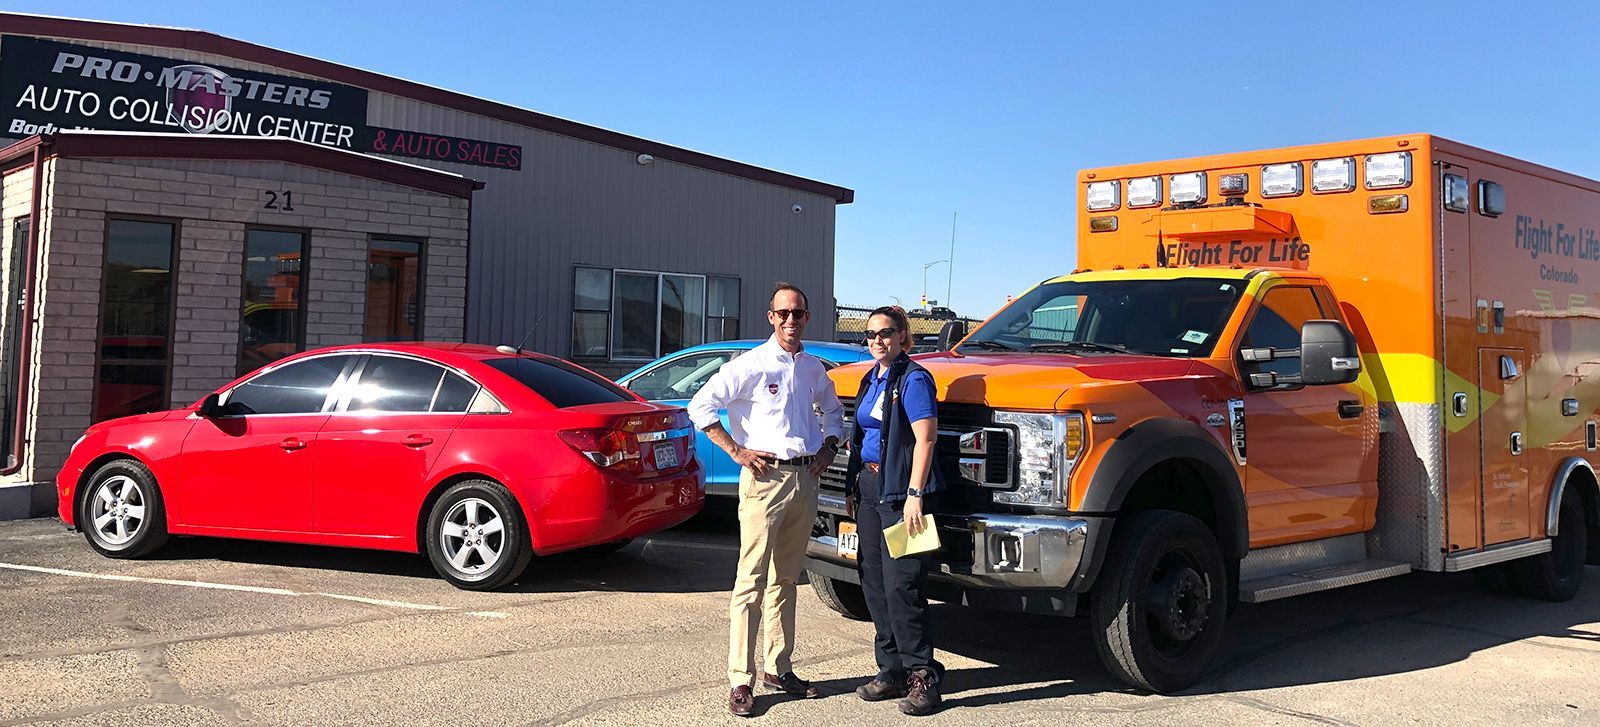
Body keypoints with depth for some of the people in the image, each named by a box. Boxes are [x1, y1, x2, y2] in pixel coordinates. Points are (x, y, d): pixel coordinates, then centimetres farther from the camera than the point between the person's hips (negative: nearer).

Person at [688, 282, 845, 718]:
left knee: (786, 579, 13)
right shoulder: (752, 364, -6)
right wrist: (737, 451, -13)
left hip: (805, 479, 6)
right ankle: (741, 681, -2)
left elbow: (833, 410, 30)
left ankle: (778, 669, 22)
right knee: (752, 580, -6)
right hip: (765, 477, -6)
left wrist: (828, 448, 13)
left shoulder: (814, 369, 12)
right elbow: (701, 406, -10)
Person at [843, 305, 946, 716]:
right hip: (870, 488, 9)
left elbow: (925, 438, -16)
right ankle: (893, 671, 19)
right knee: (875, 583, 10)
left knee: (901, 585, -9)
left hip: (900, 491, -9)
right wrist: (853, 488, 18)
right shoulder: (872, 379, 17)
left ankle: (923, 676, 0)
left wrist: (914, 494, -22)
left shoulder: (912, 379, -9)